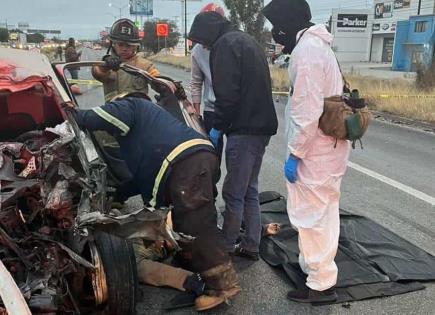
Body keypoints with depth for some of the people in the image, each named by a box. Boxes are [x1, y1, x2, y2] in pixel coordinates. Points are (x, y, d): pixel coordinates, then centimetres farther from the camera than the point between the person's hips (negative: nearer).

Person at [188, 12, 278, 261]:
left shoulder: (225, 44, -8)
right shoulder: (247, 40, 22)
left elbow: (227, 93, -18)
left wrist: (218, 127, -6)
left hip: (244, 129, -10)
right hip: (262, 126, 10)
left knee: (234, 193, 0)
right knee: (250, 190, 15)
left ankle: (225, 248, 11)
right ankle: (251, 246, 21)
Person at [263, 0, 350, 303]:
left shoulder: (306, 49, -17)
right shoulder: (317, 44, 15)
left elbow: (308, 110, -24)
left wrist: (295, 153, -18)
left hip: (315, 151, -10)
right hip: (327, 147, 10)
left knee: (312, 215, -1)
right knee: (321, 213, 19)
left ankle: (321, 284, 11)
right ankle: (312, 265, 35)